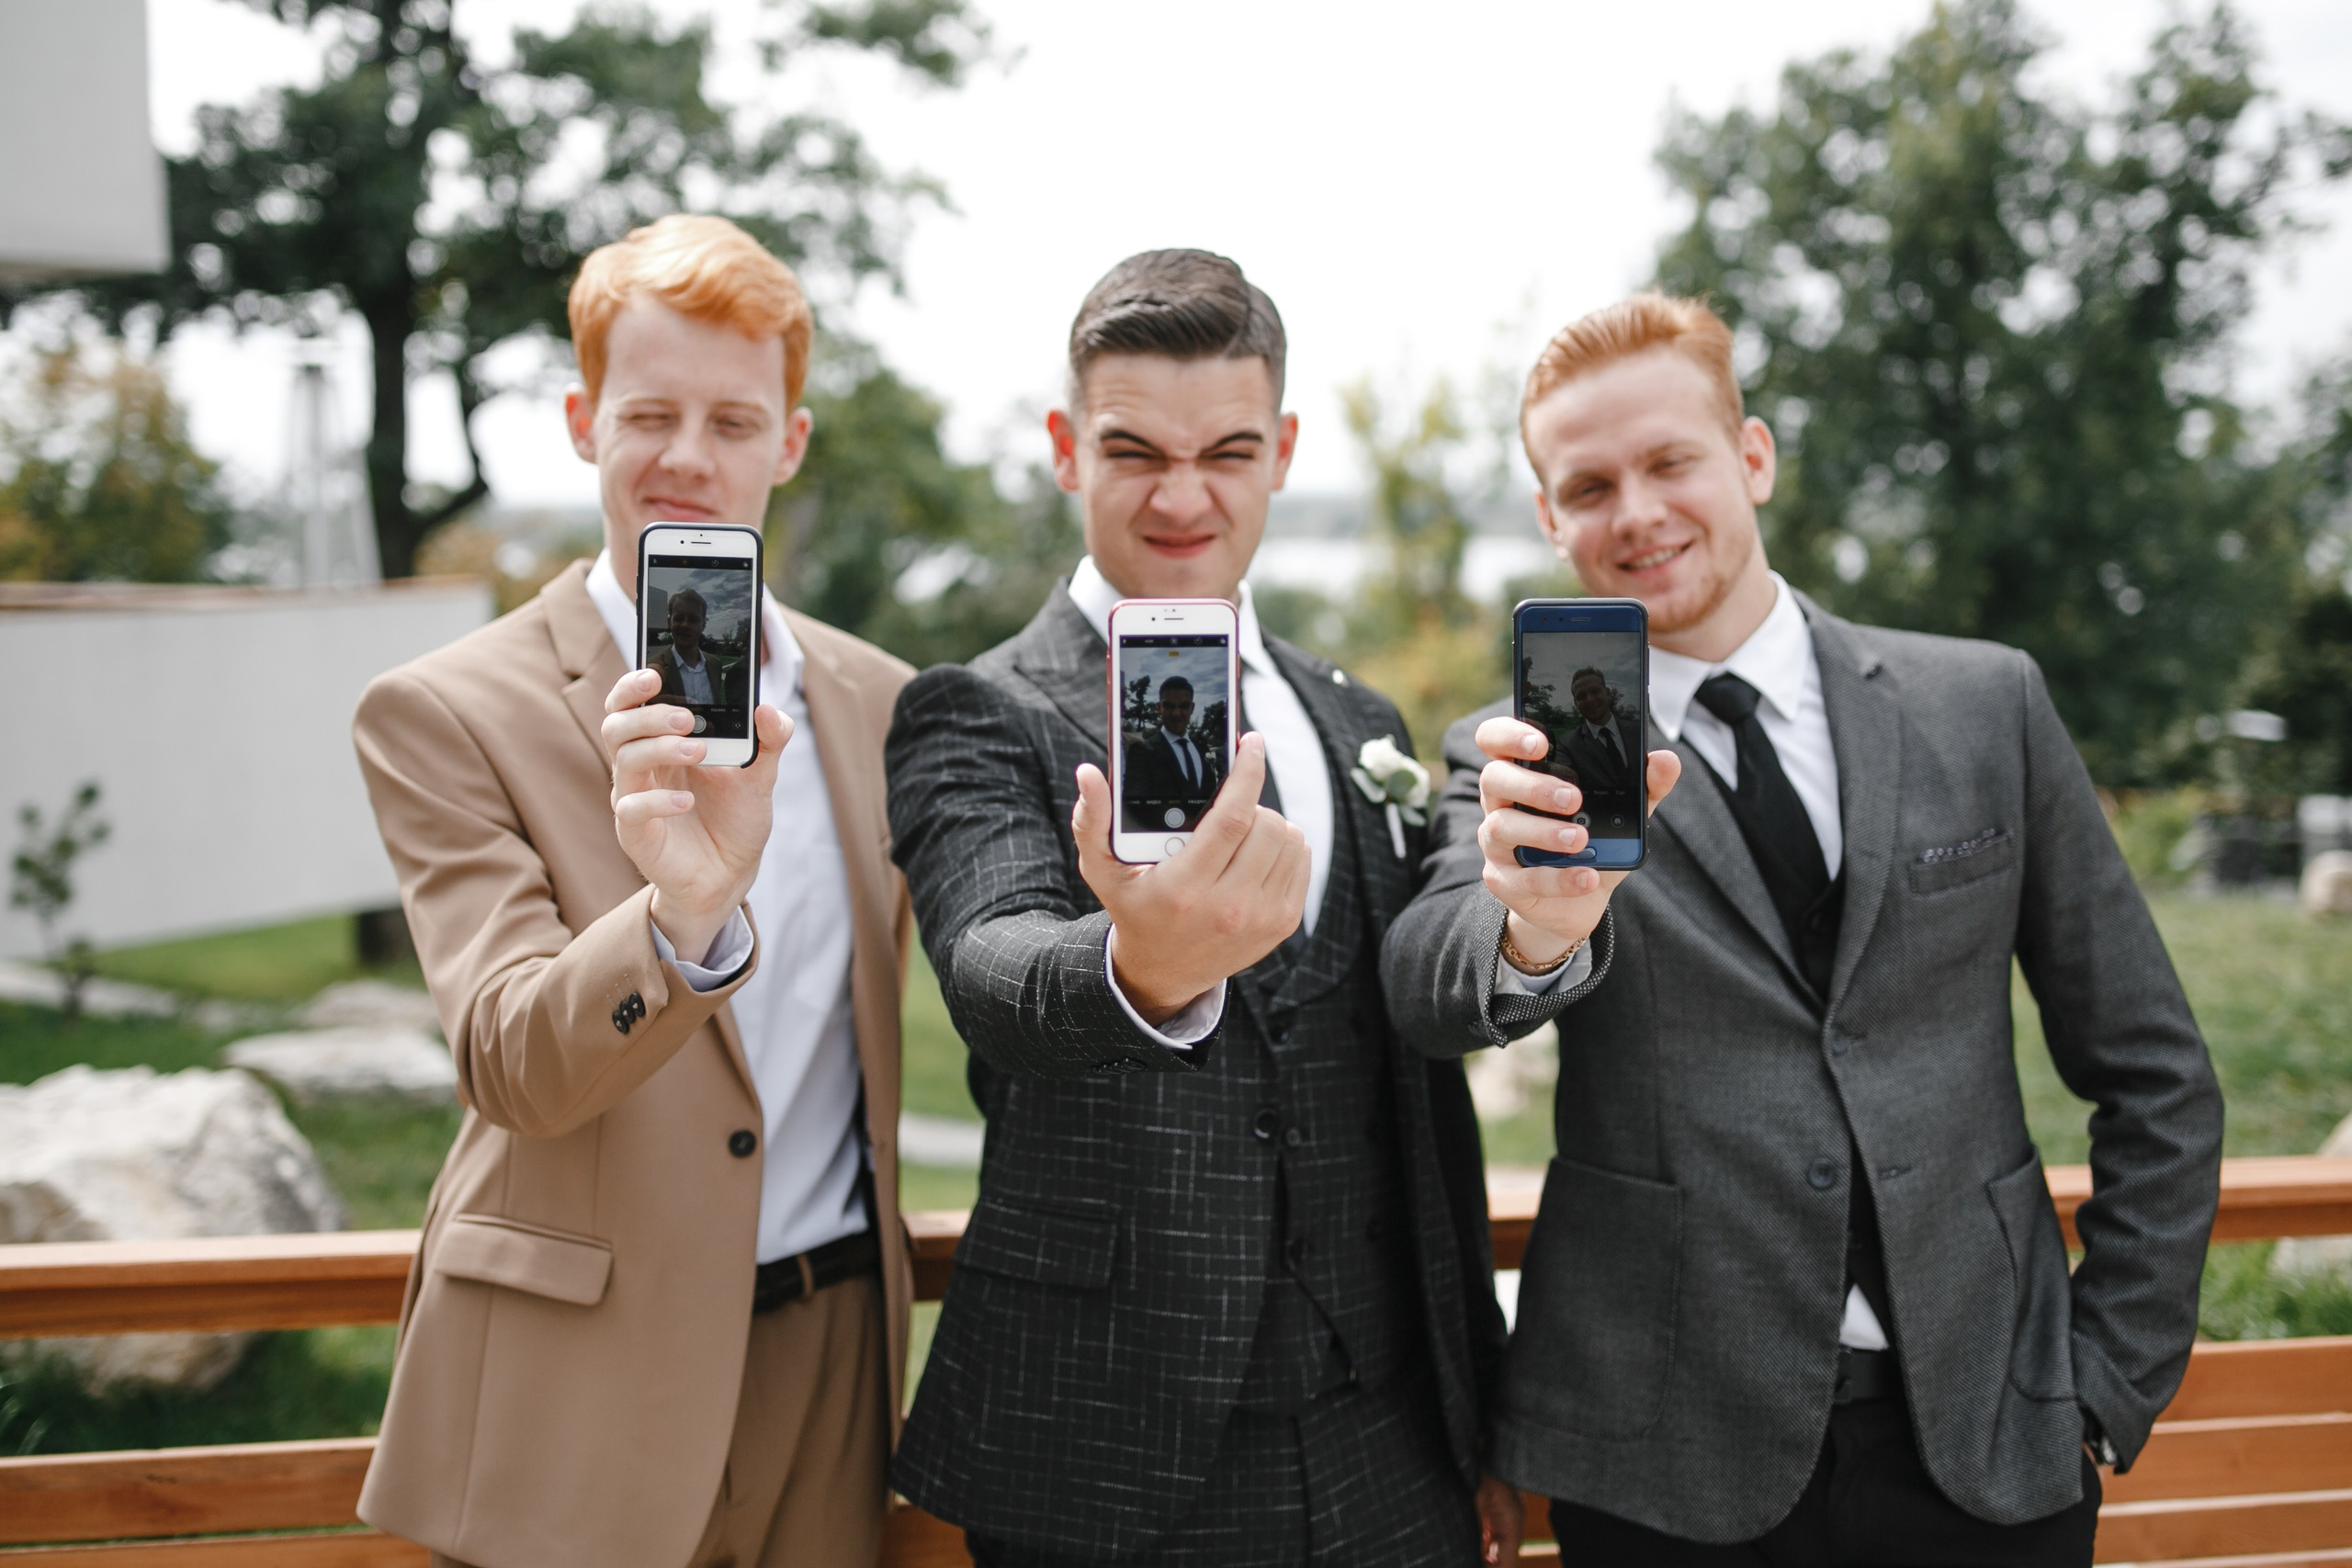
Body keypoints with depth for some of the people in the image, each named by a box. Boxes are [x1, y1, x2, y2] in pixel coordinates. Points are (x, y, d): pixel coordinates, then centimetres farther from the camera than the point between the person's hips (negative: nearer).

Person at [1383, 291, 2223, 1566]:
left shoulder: (1988, 706, 3)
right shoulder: (1520, 760, 0)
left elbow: (2155, 1080, 7)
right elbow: (1425, 993, -20)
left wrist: (2113, 1384, 2)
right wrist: (1529, 930, -41)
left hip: (1987, 1447, 1)